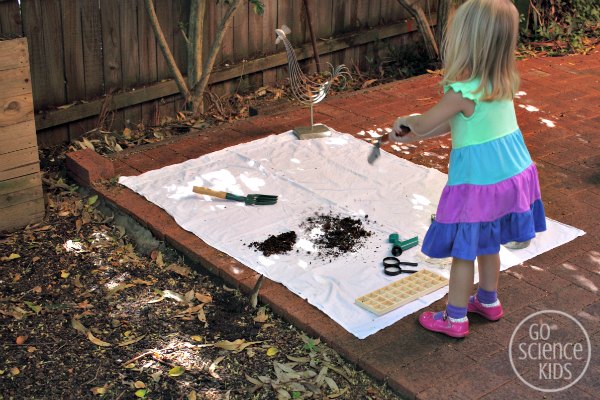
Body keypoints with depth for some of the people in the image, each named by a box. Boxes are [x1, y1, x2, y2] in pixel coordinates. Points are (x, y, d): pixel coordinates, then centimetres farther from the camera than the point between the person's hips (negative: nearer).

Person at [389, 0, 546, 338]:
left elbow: (424, 122, -9)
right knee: (488, 243, 25)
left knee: (464, 251, 7)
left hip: (478, 181, -8)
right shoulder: (504, 82, 1)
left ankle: (455, 319, 20)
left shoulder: (463, 91, -25)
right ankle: (489, 302, 41)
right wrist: (414, 137, 14)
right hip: (513, 172, 8)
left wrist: (404, 123, 13)